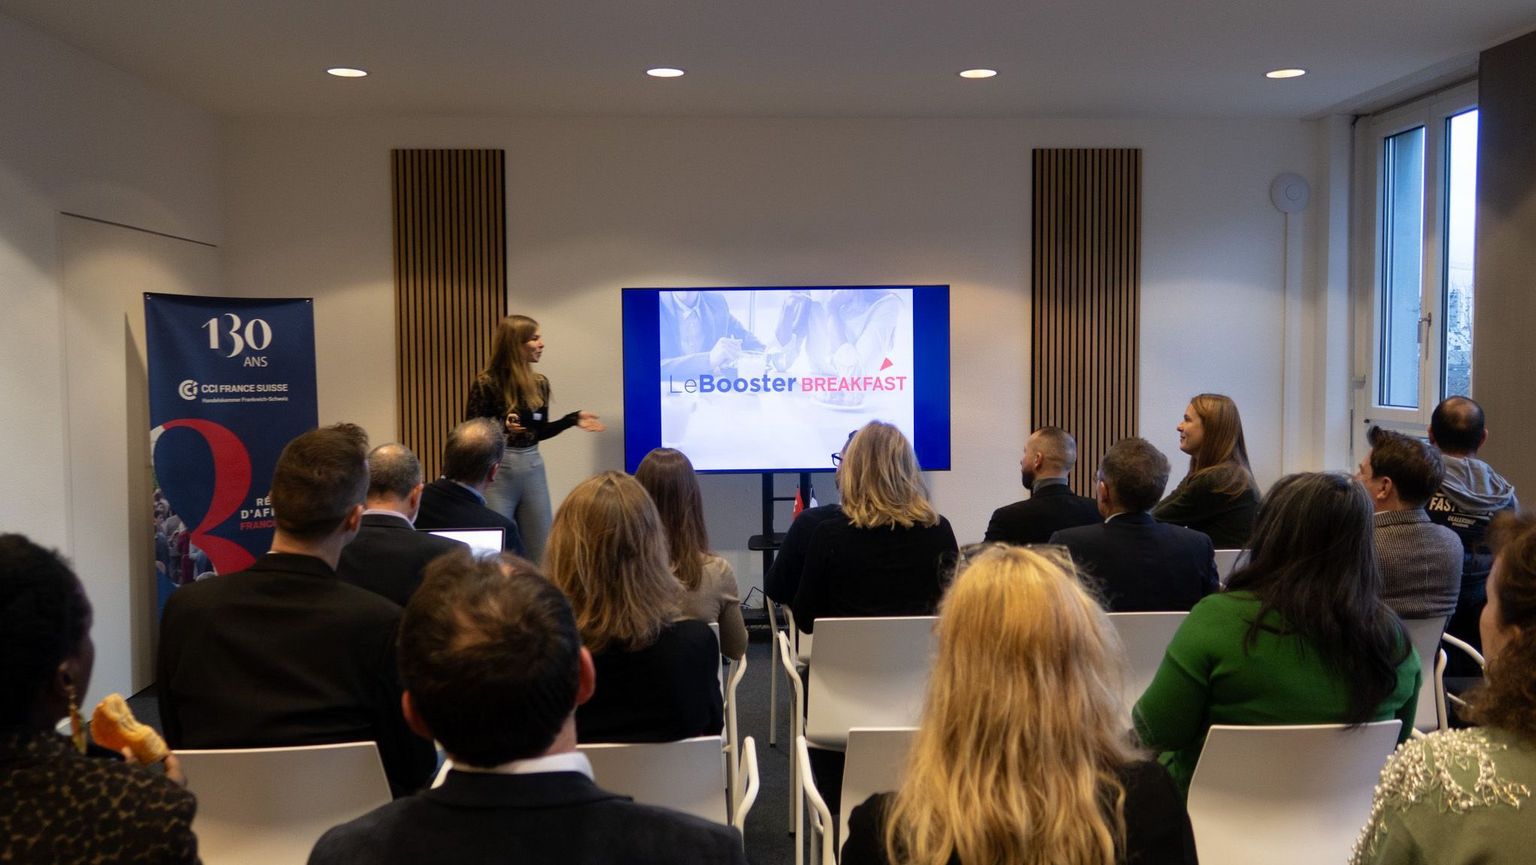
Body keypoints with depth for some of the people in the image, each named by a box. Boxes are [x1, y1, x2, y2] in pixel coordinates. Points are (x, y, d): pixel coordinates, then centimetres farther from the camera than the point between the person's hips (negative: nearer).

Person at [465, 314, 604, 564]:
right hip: (497, 468, -5)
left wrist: (573, 419, 3)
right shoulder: (487, 382, -10)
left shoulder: (539, 383, 6)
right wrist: (501, 427, -25)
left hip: (533, 467, 5)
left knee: (539, 548, 10)